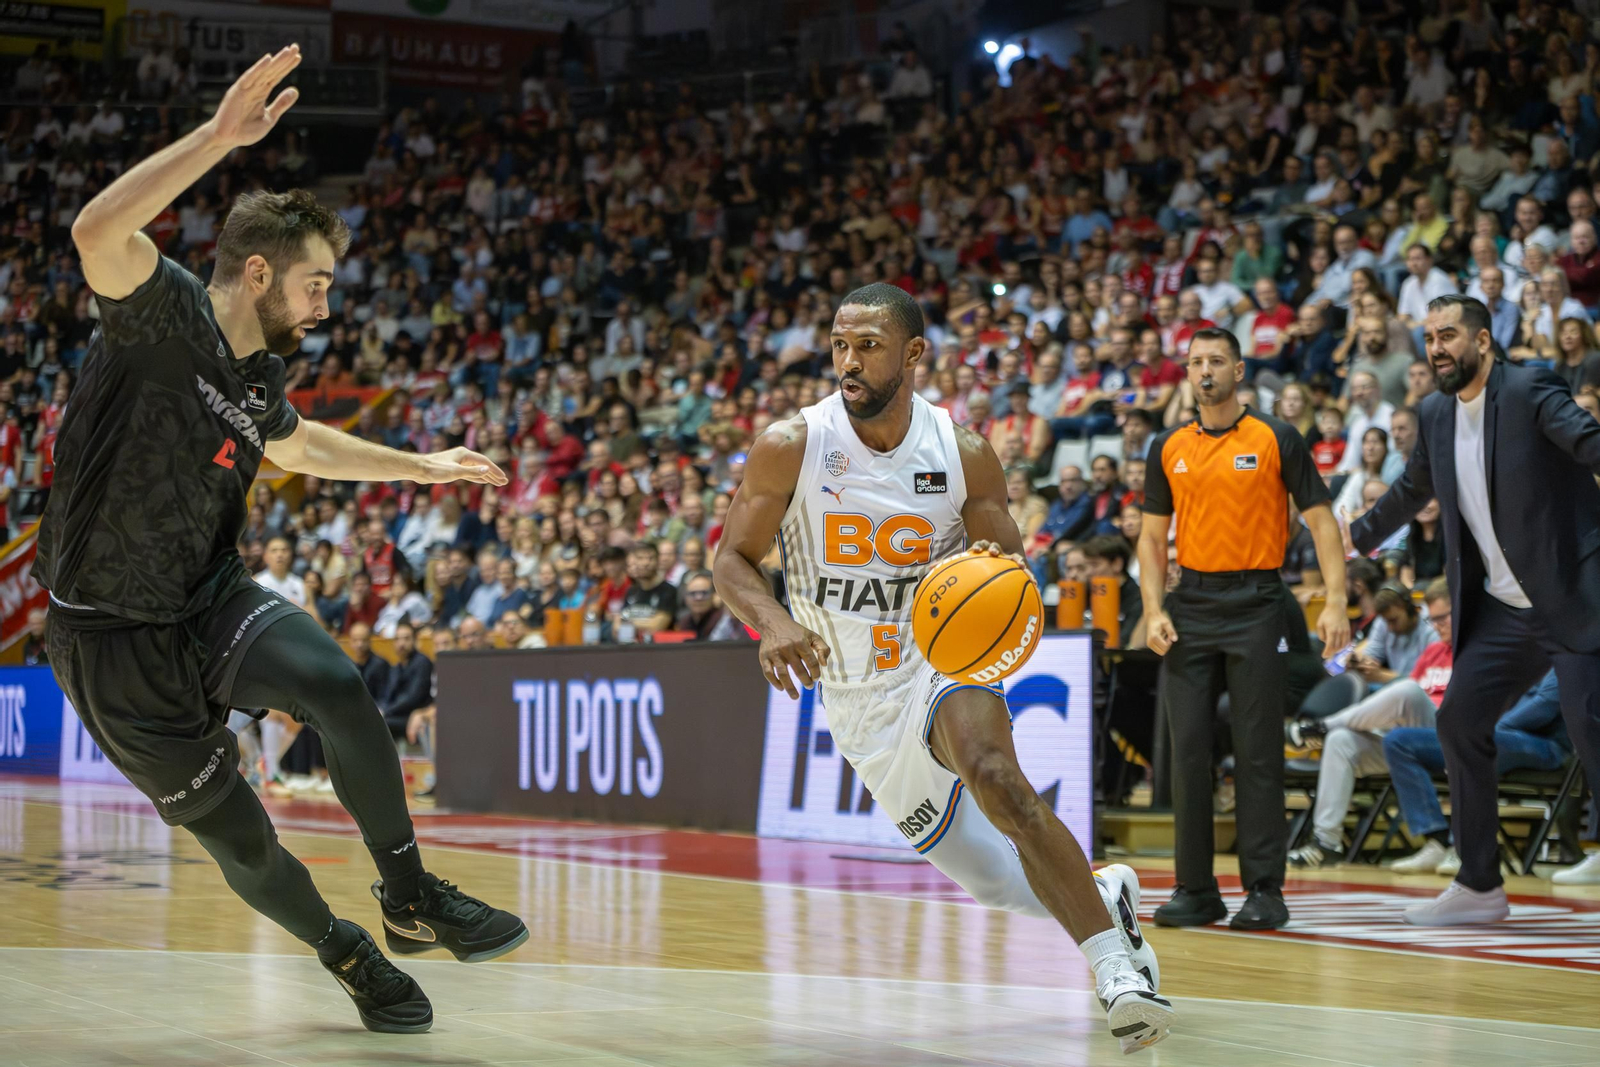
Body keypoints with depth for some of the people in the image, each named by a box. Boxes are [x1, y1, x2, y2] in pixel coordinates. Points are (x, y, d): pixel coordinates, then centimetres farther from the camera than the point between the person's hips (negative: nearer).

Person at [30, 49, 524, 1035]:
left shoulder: (260, 380, 7)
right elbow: (98, 233, -38)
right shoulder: (165, 313, -15)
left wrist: (422, 466, 33)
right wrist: (221, 135, -46)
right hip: (115, 635, -5)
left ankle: (411, 898, -11)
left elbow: (297, 444, 32)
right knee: (235, 835, -2)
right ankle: (347, 954, 24)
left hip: (210, 600, 5)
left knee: (337, 685, -25)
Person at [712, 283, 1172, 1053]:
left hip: (942, 661, -2)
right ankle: (1104, 900, 37)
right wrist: (772, 621, -29)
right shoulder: (791, 447, -11)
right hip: (857, 698, 2)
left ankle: (1115, 967, -30)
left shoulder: (963, 454, -9)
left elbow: (1011, 567, -1)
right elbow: (732, 561, -7)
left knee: (992, 772, -36)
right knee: (997, 885, 5)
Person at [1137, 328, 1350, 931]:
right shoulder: (1169, 449, 10)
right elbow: (1152, 536, 13)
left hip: (1257, 604, -3)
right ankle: (1195, 890, 8)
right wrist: (1154, 610, 0)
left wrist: (1335, 603, -11)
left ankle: (1264, 891, 2)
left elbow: (1321, 520, -1)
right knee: (1187, 747, 1)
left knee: (1257, 751, -3)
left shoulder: (1277, 440, 0)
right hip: (1191, 605, 4)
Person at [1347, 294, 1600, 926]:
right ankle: (1479, 887, 14)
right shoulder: (1437, 414, 11)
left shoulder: (1529, 390, -11)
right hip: (1503, 610, 8)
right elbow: (1412, 490, 29)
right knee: (1459, 721, 4)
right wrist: (1359, 536, 41)